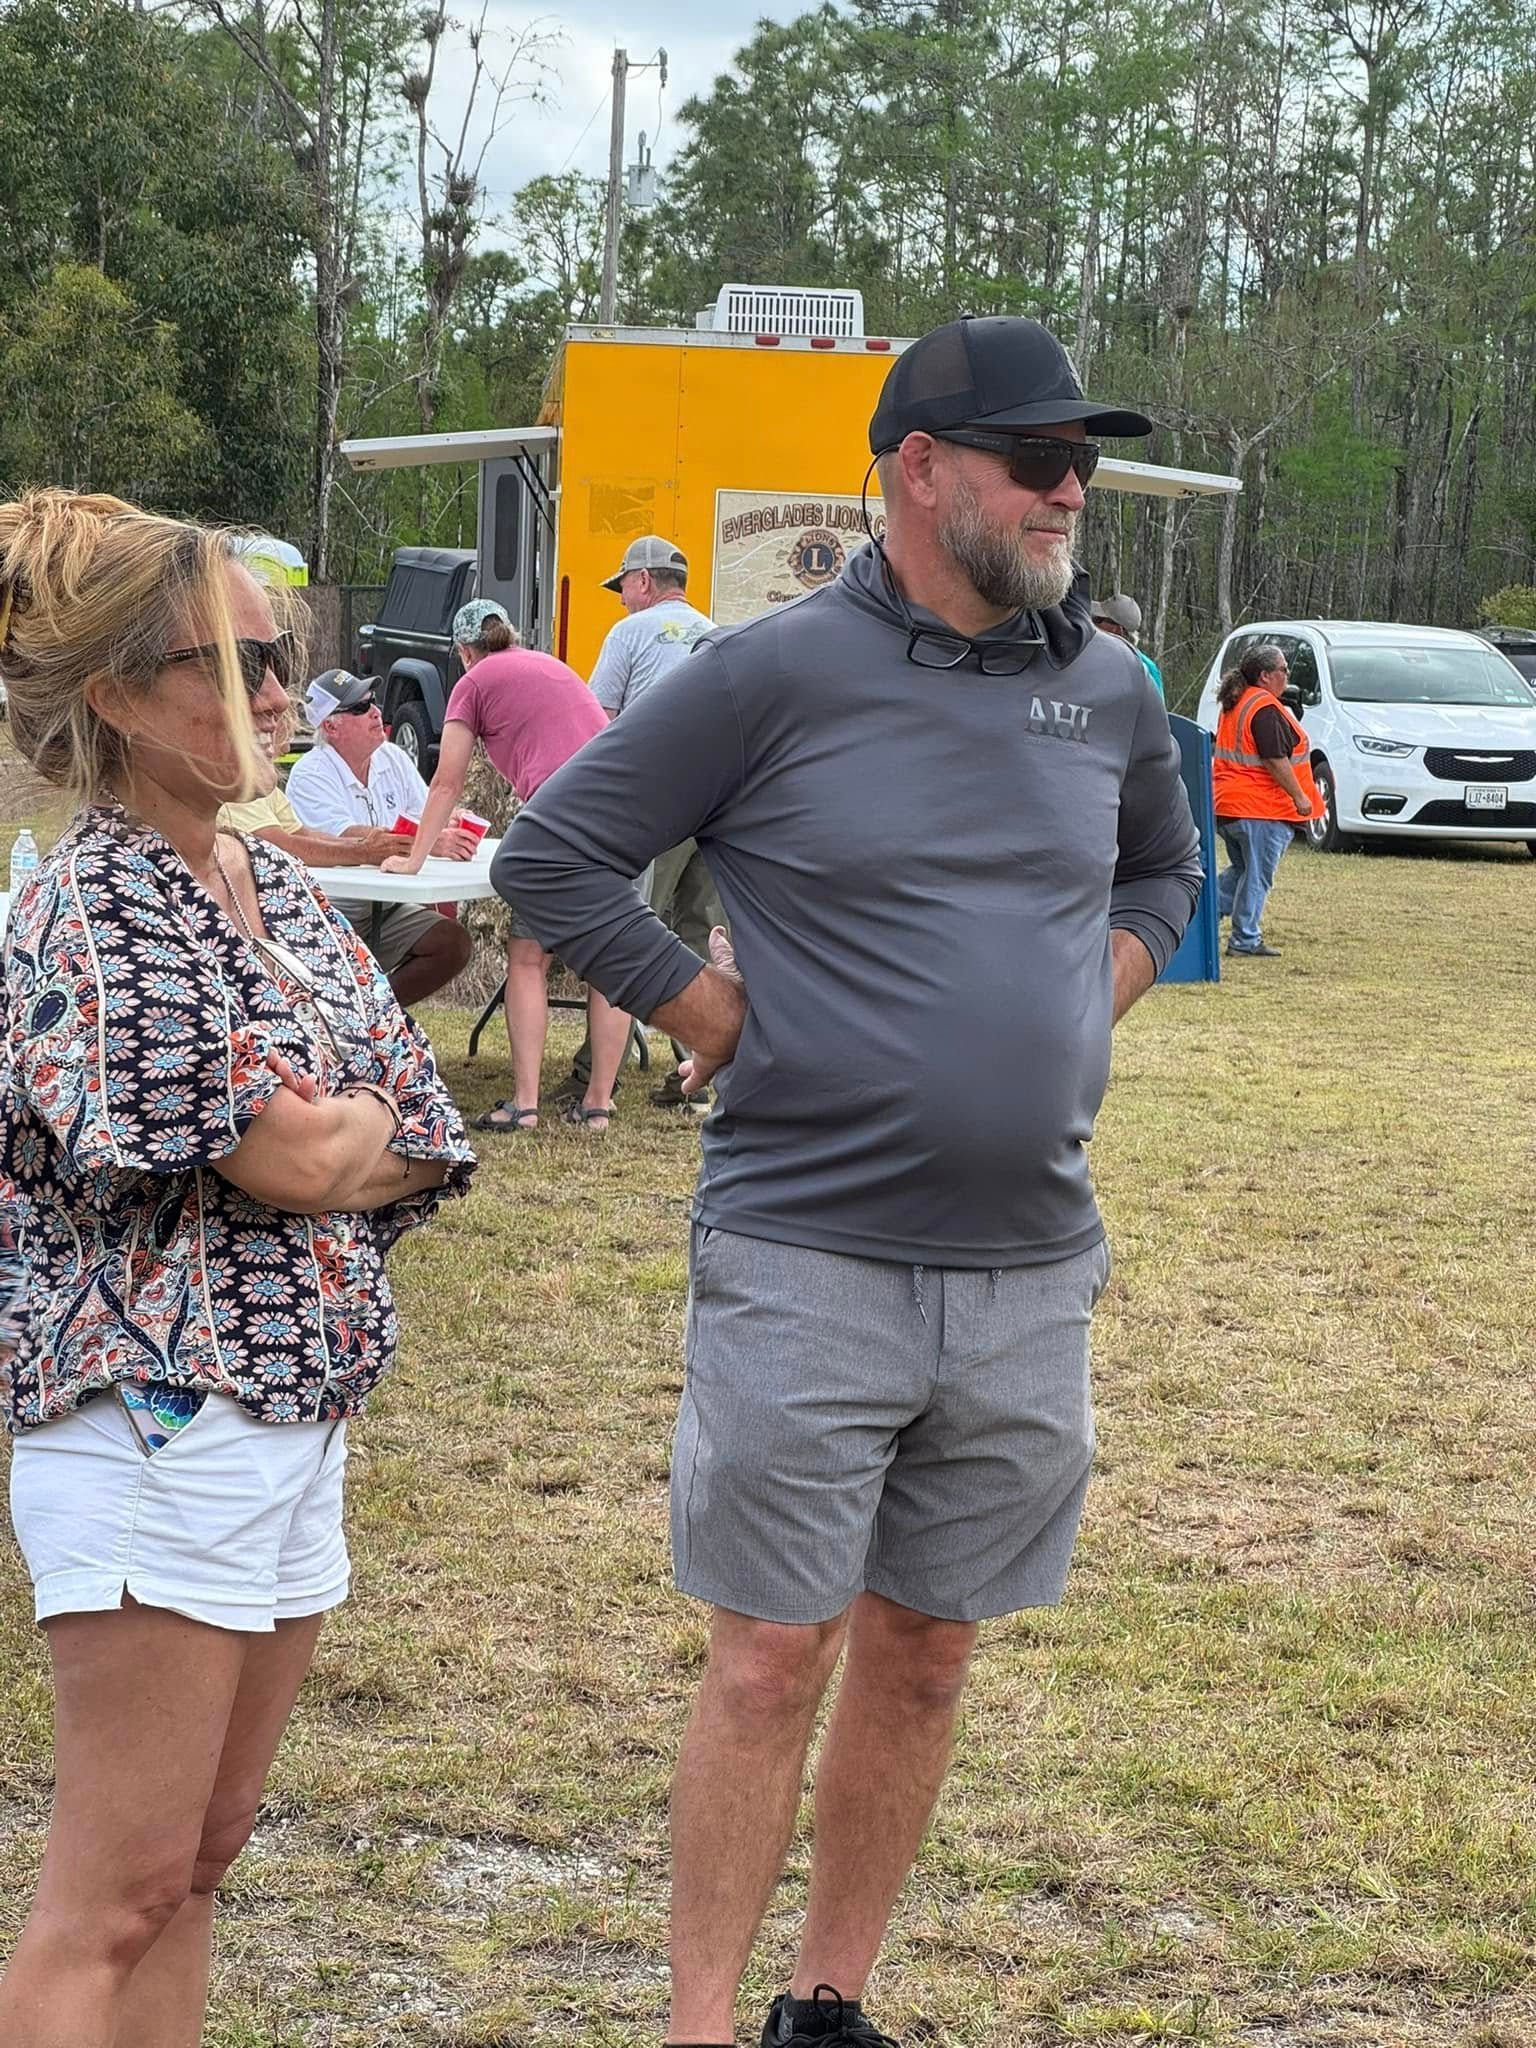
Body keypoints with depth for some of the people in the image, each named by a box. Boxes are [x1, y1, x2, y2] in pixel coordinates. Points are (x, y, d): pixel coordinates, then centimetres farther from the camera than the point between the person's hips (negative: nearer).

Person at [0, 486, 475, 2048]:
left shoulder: (279, 889, 12)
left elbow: (430, 1140, 9)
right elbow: (281, 1154, -19)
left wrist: (316, 1151, -8)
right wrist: (358, 1126, 1)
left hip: (298, 1406, 8)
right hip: (159, 1412, -8)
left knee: (197, 1866, 13)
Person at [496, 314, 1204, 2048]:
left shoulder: (1111, 690, 7)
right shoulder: (775, 673, -8)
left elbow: (1164, 870, 26)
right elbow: (550, 856, -5)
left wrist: (1086, 1010, 10)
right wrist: (717, 1018, -6)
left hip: (1030, 1270, 5)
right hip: (807, 1258, -5)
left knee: (924, 1655, 13)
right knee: (773, 1658, 0)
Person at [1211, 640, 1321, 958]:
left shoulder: (1234, 704, 14)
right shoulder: (1266, 709, -17)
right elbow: (1275, 760, -21)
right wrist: (1299, 796, -14)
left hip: (1227, 803, 9)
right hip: (1261, 807, -9)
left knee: (1241, 869, 21)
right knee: (1257, 876, -2)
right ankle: (1245, 941, 1)